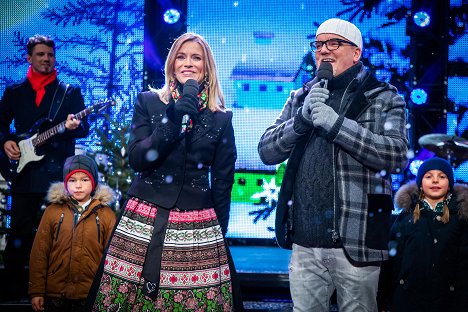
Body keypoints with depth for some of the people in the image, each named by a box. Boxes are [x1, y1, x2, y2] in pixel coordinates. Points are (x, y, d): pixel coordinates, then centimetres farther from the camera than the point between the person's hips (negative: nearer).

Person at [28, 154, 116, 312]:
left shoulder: (106, 214, 2)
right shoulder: (53, 211, 4)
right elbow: (39, 252, 3)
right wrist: (36, 291, 0)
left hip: (92, 296, -1)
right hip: (55, 294, 1)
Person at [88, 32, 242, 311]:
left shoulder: (221, 118, 6)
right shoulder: (148, 102, 5)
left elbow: (223, 181, 8)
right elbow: (137, 160, -7)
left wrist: (220, 232, 6)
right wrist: (175, 119, -14)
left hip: (198, 227, 0)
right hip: (145, 222, 0)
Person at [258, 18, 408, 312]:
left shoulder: (384, 98, 1)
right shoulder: (301, 98, 14)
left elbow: (397, 155, -13)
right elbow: (267, 152, 6)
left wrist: (333, 122, -18)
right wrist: (302, 118, -11)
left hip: (355, 242, -3)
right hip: (304, 241, 4)